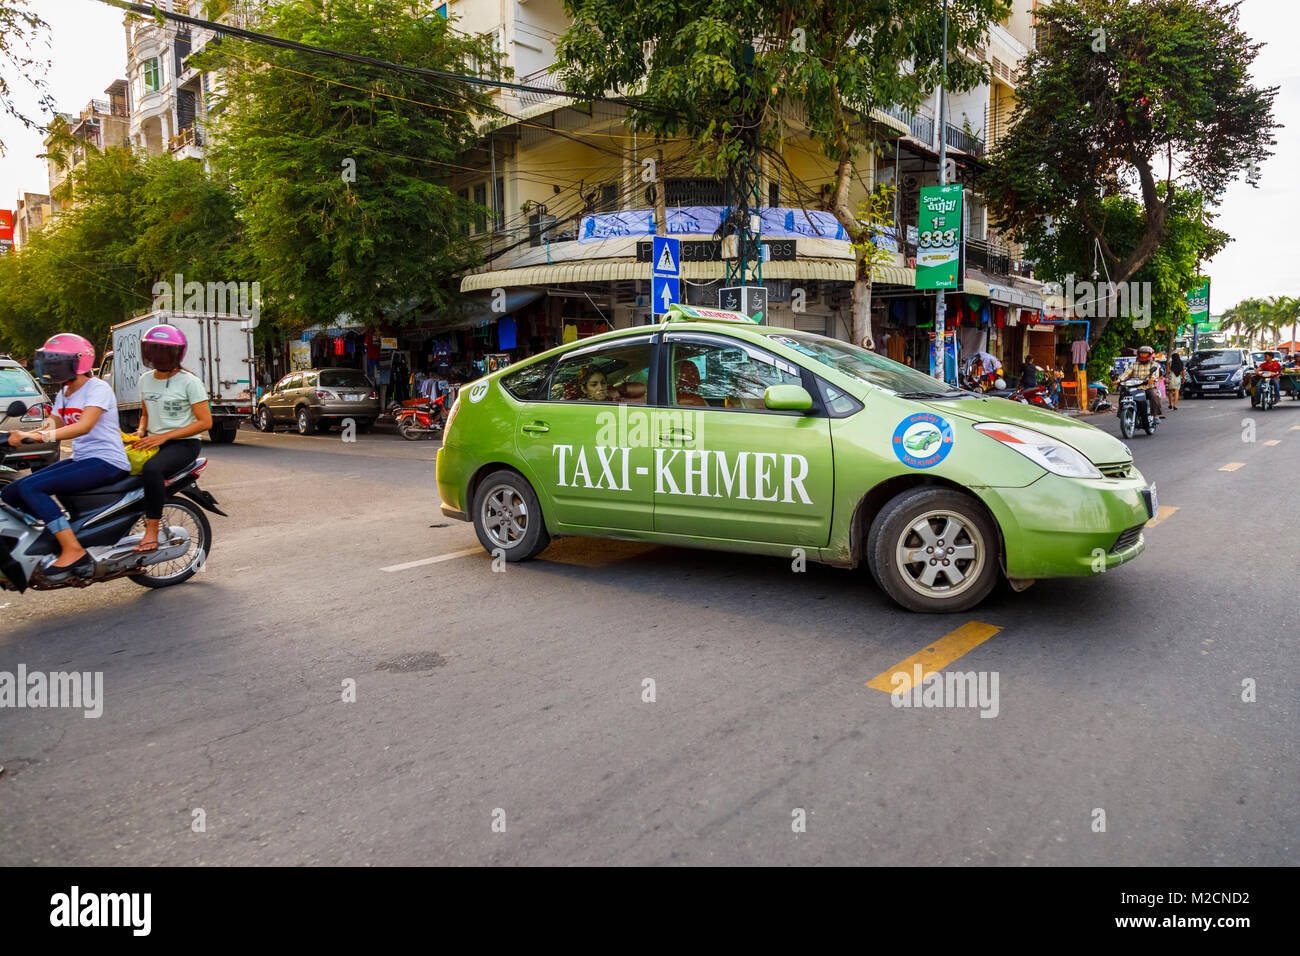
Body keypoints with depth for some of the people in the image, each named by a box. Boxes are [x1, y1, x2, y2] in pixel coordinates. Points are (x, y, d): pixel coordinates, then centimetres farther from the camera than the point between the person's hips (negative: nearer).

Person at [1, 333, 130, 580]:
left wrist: (41, 436, -36)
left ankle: (73, 551, -23)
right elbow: (52, 427, 14)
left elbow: (84, 426, -25)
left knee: (30, 487, -23)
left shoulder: (97, 388, -10)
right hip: (80, 459, 9)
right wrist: (21, 435, -5)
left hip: (106, 462, -9)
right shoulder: (63, 394, 18)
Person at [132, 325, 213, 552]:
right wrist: (141, 432, 3)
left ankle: (152, 532, -27)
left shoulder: (189, 382, -8)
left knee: (152, 469, -35)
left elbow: (205, 422, -13)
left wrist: (163, 436, -18)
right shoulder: (145, 379, 12)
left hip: (183, 443, -7)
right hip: (154, 441, 7)